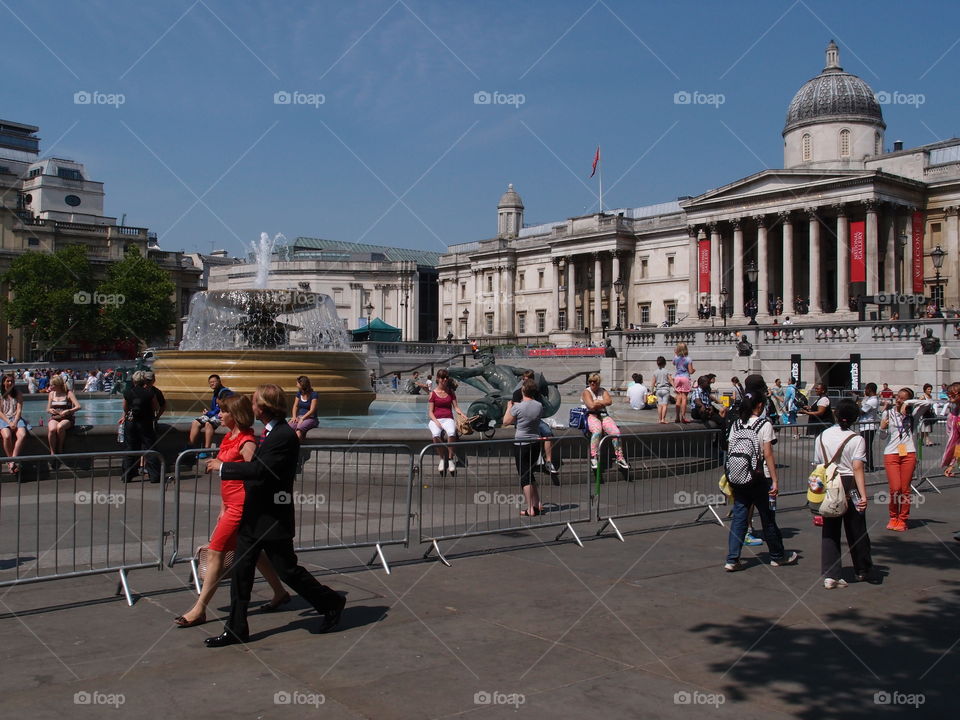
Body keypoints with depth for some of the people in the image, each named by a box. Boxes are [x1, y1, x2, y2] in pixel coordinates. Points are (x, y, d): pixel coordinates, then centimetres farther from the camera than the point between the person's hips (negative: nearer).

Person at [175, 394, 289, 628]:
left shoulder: (246, 443, -16)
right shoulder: (229, 438, 12)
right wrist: (223, 509, 20)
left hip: (242, 505, -10)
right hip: (232, 505, 10)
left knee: (214, 553, -6)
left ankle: (199, 610, 2)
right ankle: (280, 593, 29)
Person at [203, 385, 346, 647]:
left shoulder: (285, 436, -21)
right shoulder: (270, 432, 11)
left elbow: (261, 470, -29)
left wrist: (222, 467, -21)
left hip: (273, 518, -9)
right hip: (253, 516, 9)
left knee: (288, 571, 3)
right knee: (241, 571, 8)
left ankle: (331, 604, 23)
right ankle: (236, 629, 17)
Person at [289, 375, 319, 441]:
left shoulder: (314, 394, -7)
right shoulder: (299, 393, 12)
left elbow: (312, 410, -12)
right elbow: (295, 406, 14)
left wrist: (302, 418, -21)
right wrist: (294, 417, -4)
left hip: (310, 418, -5)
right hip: (299, 417, 5)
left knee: (299, 428, -38)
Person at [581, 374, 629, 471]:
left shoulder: (603, 391, 20)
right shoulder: (586, 392, 5)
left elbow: (609, 401, 0)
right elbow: (591, 406, -11)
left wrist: (597, 402, -4)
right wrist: (602, 403, 2)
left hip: (604, 415, 5)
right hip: (591, 416, -5)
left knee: (616, 432, -20)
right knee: (597, 431, -37)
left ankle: (620, 458, -10)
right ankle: (593, 458, -36)